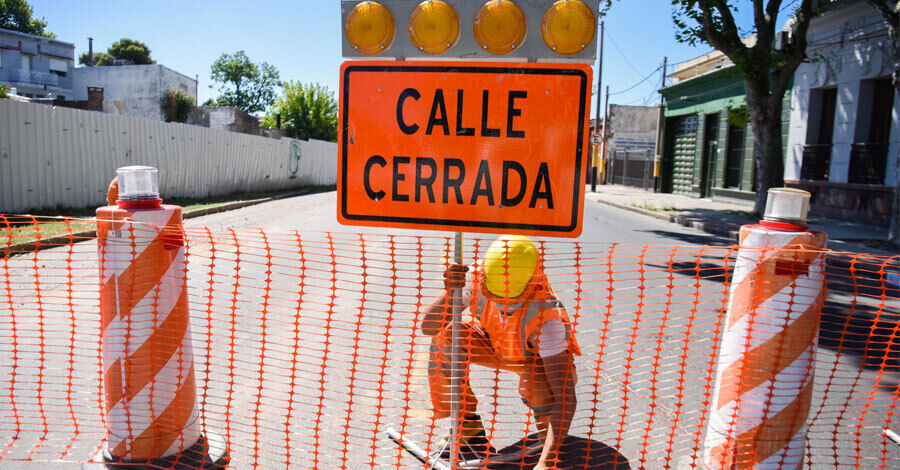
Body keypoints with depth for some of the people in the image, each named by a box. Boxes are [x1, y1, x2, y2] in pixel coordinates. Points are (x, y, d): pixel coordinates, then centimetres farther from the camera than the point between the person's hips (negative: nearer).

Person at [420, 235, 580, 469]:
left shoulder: (547, 314, -40)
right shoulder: (477, 277, -31)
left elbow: (566, 396, -40)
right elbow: (427, 326, -32)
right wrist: (450, 293, -52)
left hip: (541, 357, -3)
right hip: (495, 344, 4)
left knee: (535, 383, -38)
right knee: (444, 336, -23)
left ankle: (547, 438, -1)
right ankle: (468, 427, -5)